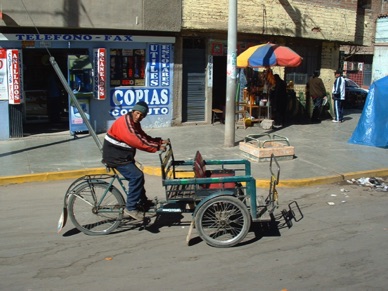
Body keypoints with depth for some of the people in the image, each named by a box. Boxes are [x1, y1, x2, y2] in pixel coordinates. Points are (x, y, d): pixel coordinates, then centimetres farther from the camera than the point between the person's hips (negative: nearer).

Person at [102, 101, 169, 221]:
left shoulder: (135, 123, 9)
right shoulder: (124, 122, -22)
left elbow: (144, 138, 6)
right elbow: (135, 142, -30)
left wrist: (160, 141, -8)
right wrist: (156, 148, -29)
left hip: (123, 156, 10)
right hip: (114, 156, -10)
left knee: (136, 176, 15)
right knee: (136, 176, -19)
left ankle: (143, 203, 32)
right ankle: (131, 207, -12)